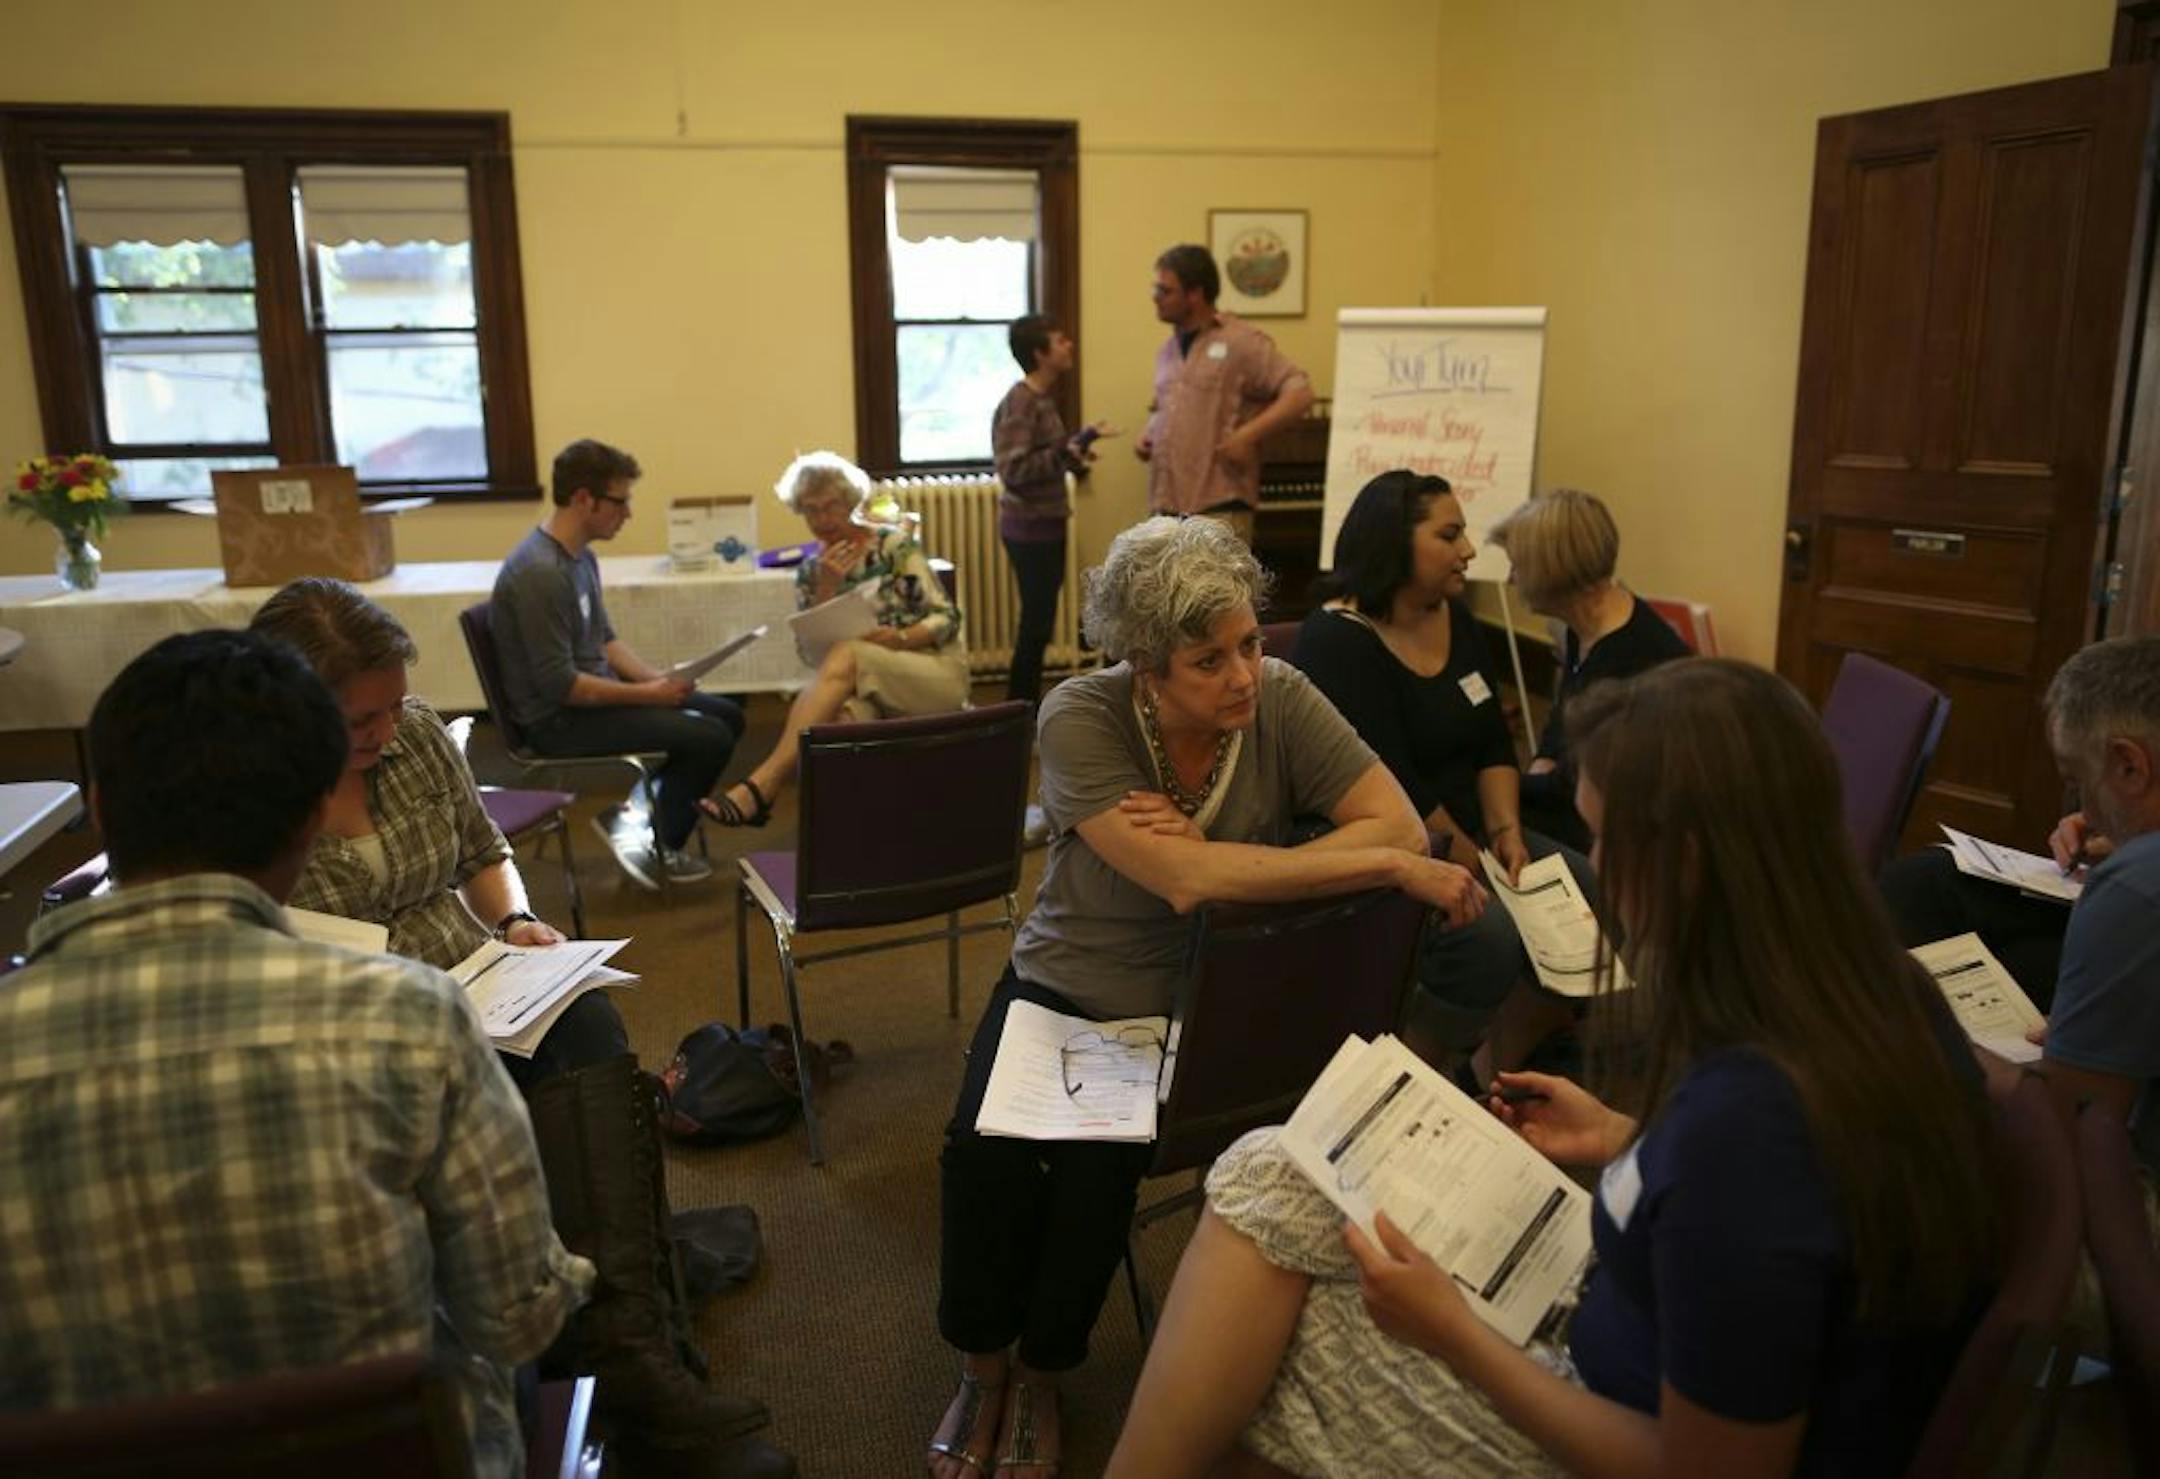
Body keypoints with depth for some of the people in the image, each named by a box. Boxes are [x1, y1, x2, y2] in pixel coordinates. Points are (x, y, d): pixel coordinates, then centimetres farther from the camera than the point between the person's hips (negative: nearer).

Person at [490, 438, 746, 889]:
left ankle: (636, 812, 9)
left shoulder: (581, 556, 7)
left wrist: (657, 678, 0)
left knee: (728, 715, 9)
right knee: (710, 738, -17)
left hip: (596, 696, 10)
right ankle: (661, 849, 5)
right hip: (560, 721, -10)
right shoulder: (539, 572, -24)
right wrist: (647, 694, -18)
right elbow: (560, 686, -25)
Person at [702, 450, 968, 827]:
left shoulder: (894, 545, 0)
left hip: (938, 676, -3)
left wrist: (900, 639, -22)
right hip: (869, 690, 3)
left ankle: (760, 785, -39)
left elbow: (947, 618, -3)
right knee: (834, 719, -36)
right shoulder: (810, 572, 11)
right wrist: (826, 587, -10)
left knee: (846, 656, -33)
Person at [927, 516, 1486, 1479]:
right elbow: (1183, 877, -33)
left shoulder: (1280, 700, -15)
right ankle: (982, 1365, 10)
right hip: (1065, 990, 0)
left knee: (1097, 1165, -22)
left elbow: (1402, 826, -19)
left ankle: (1040, 1372, 10)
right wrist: (1395, 867, -31)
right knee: (985, 1152, -22)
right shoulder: (1079, 720, -22)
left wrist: (1233, 873, -31)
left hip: (1201, 1009, 1)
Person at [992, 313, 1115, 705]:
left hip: (1045, 526, 9)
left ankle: (1026, 705, 23)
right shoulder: (1019, 402, -17)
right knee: (1036, 623, -4)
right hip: (1030, 529, -9)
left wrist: (1073, 457, 7)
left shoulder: (1041, 398, 12)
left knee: (1039, 621, 14)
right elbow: (1014, 470, -25)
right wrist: (1071, 449, -24)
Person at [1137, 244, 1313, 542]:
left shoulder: (1241, 343, -7)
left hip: (1219, 507, -7)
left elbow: (1299, 393, -12)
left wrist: (1247, 435, -21)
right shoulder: (1168, 349, 16)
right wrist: (1148, 436, 9)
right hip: (1168, 504, 7)